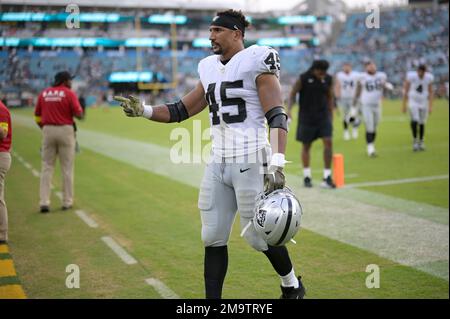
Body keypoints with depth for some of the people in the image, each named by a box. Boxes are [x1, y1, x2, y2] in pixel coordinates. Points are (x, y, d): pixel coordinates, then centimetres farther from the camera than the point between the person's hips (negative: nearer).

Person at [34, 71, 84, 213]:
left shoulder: (44, 93, 8)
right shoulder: (69, 93, -6)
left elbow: (37, 116, 9)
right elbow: (79, 115, -10)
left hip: (47, 131, 3)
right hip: (65, 130, -3)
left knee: (47, 167, 6)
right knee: (67, 168, 6)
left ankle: (44, 202, 0)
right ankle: (67, 202, 10)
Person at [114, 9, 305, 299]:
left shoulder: (257, 61, -8)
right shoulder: (210, 69, 13)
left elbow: (277, 117, -15)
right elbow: (181, 111, 20)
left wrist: (277, 166, -24)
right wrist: (143, 111, 6)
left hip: (250, 161, -7)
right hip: (218, 163, 7)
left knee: (259, 235, 3)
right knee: (213, 237, 7)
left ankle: (292, 286, 28)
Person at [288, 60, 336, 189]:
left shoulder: (328, 79, 1)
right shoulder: (303, 78, -9)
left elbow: (330, 98, 11)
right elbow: (293, 94, -6)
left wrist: (331, 117, 12)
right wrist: (289, 109, -22)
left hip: (323, 116, 2)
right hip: (306, 118, -2)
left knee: (328, 142, -11)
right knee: (306, 146, 6)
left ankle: (327, 177, -6)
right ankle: (307, 176, 21)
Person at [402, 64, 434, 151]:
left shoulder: (429, 78, -6)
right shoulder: (411, 76, -14)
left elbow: (430, 92, 3)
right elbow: (406, 91, -5)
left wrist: (430, 106, -1)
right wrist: (404, 105, -4)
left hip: (424, 102, 3)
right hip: (413, 102, -3)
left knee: (422, 123, 6)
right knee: (415, 120, -20)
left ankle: (421, 142, 21)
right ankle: (415, 139, -3)